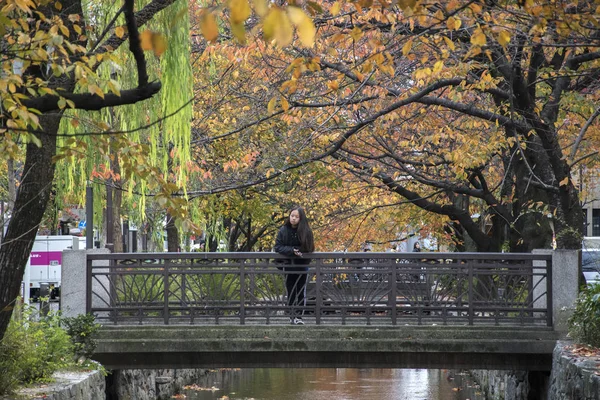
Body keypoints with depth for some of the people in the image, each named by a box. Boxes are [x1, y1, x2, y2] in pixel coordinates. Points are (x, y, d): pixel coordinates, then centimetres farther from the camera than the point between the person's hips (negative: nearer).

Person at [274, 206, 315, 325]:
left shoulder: (306, 231, -5)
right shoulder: (283, 230, -3)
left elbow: (309, 249, -3)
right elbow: (278, 247, -8)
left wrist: (299, 252, -21)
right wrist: (292, 250, -21)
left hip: (302, 265, -1)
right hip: (288, 265, 1)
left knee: (301, 291, -3)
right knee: (291, 291, 8)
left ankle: (299, 316, -3)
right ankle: (292, 314, 15)